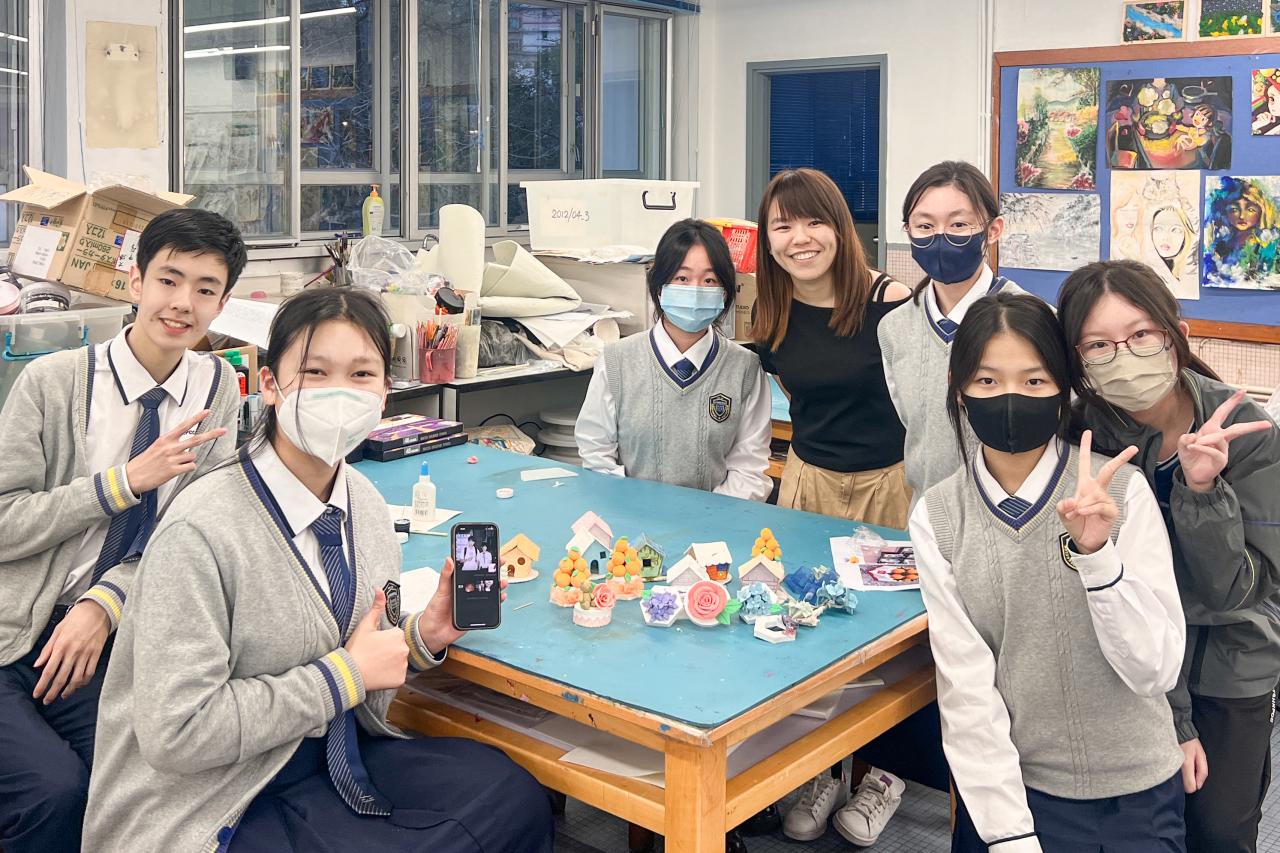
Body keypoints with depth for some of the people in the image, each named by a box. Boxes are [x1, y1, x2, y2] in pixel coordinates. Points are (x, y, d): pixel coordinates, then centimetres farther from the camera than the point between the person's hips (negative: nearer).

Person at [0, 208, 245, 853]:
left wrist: (104, 604, -14)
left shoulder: (216, 388, 3)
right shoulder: (52, 381, -8)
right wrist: (125, 481, -18)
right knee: (55, 790, -24)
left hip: (96, 633, 3)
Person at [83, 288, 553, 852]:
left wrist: (421, 637, -10)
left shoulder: (364, 502, 0)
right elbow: (176, 733, -24)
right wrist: (347, 675, -20)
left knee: (518, 800, -12)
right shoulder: (199, 532, -22)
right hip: (215, 806, -6)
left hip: (333, 753, 7)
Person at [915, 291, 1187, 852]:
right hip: (1008, 788, 1)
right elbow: (965, 686, -10)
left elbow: (1155, 670, -13)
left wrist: (1095, 555, -27)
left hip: (1135, 793, 0)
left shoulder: (1120, 490, -11)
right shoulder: (937, 519, -8)